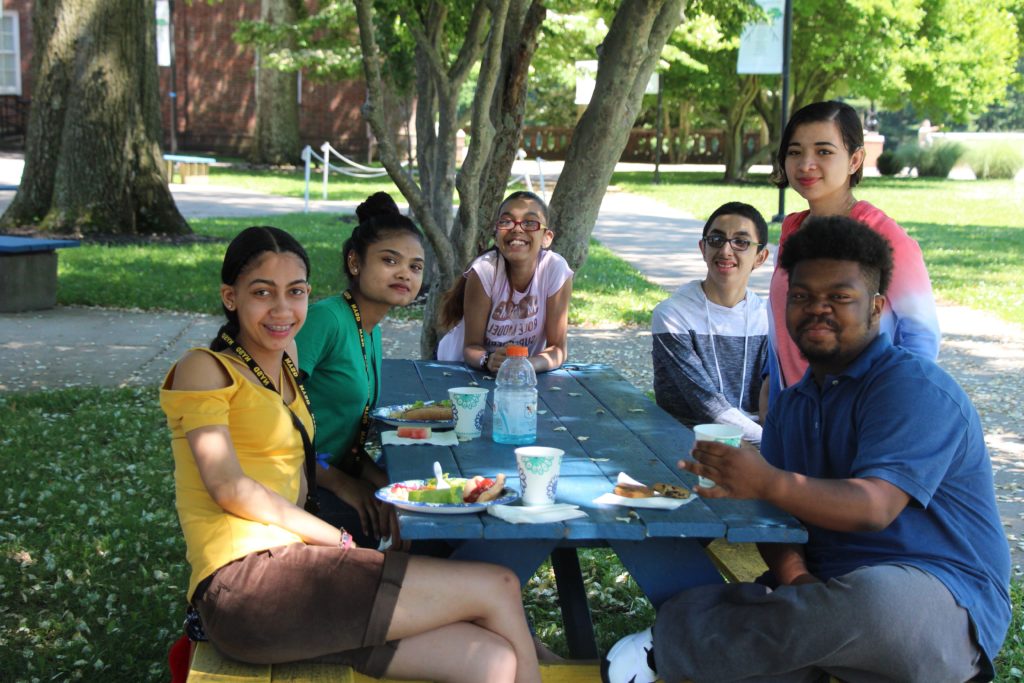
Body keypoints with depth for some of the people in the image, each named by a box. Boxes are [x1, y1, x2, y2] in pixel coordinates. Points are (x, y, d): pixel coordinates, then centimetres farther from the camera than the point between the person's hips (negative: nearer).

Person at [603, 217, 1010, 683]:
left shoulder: (914, 387, -8)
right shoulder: (791, 405, 19)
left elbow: (874, 508, -22)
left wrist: (770, 484, -39)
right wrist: (792, 574, -15)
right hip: (829, 592, 5)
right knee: (691, 607, -28)